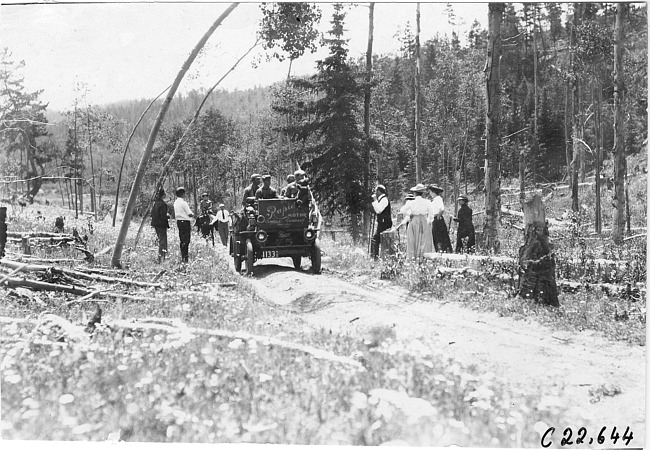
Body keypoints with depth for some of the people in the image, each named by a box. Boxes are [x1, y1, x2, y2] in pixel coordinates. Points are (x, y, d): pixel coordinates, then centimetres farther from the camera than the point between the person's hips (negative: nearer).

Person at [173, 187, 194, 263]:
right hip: (185, 222, -9)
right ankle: (185, 257, -7)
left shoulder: (175, 202, 9)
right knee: (186, 240, -6)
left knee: (182, 239, 15)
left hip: (178, 221, 9)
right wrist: (193, 214, 5)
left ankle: (182, 256, 20)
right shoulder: (183, 203, -16)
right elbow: (190, 214, -17)